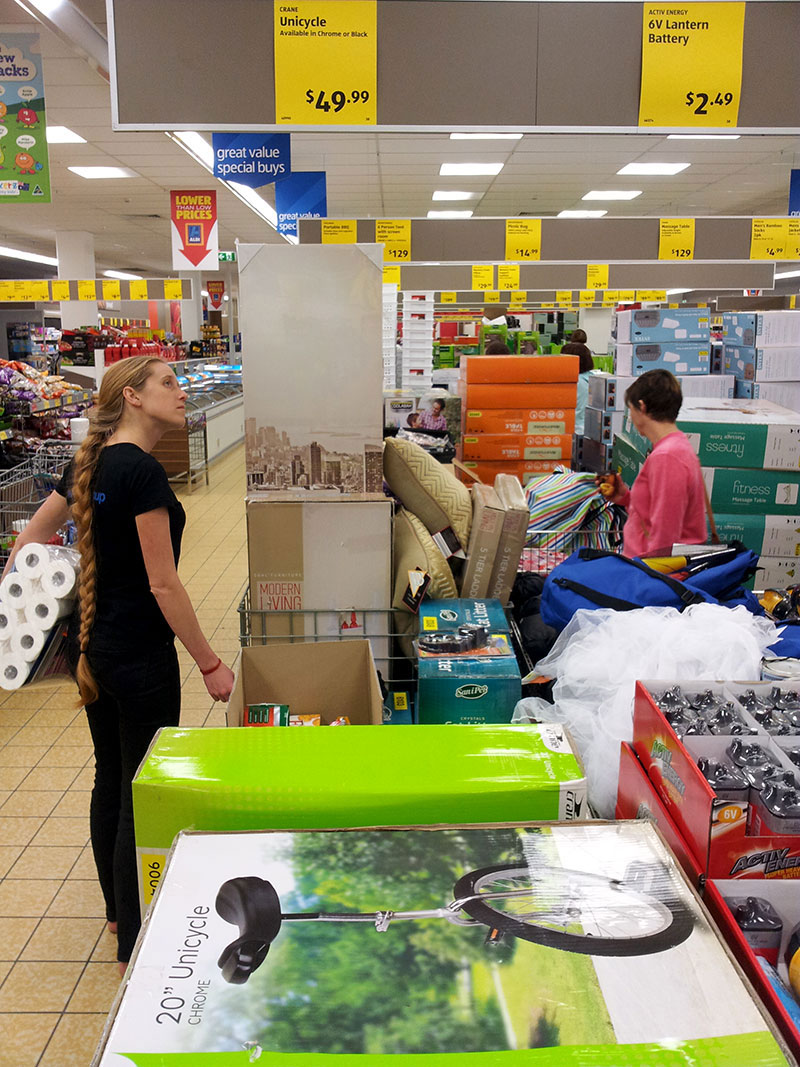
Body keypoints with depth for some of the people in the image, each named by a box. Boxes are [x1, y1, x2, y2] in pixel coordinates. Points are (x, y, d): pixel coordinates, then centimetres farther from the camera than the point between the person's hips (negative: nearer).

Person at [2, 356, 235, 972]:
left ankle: (118, 910, 40)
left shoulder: (91, 464, 7)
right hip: (139, 656, -9)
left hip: (93, 646, 9)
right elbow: (163, 584, -21)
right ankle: (136, 943, 20)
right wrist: (210, 664, -15)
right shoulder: (142, 471, -20)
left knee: (111, 780, 21)